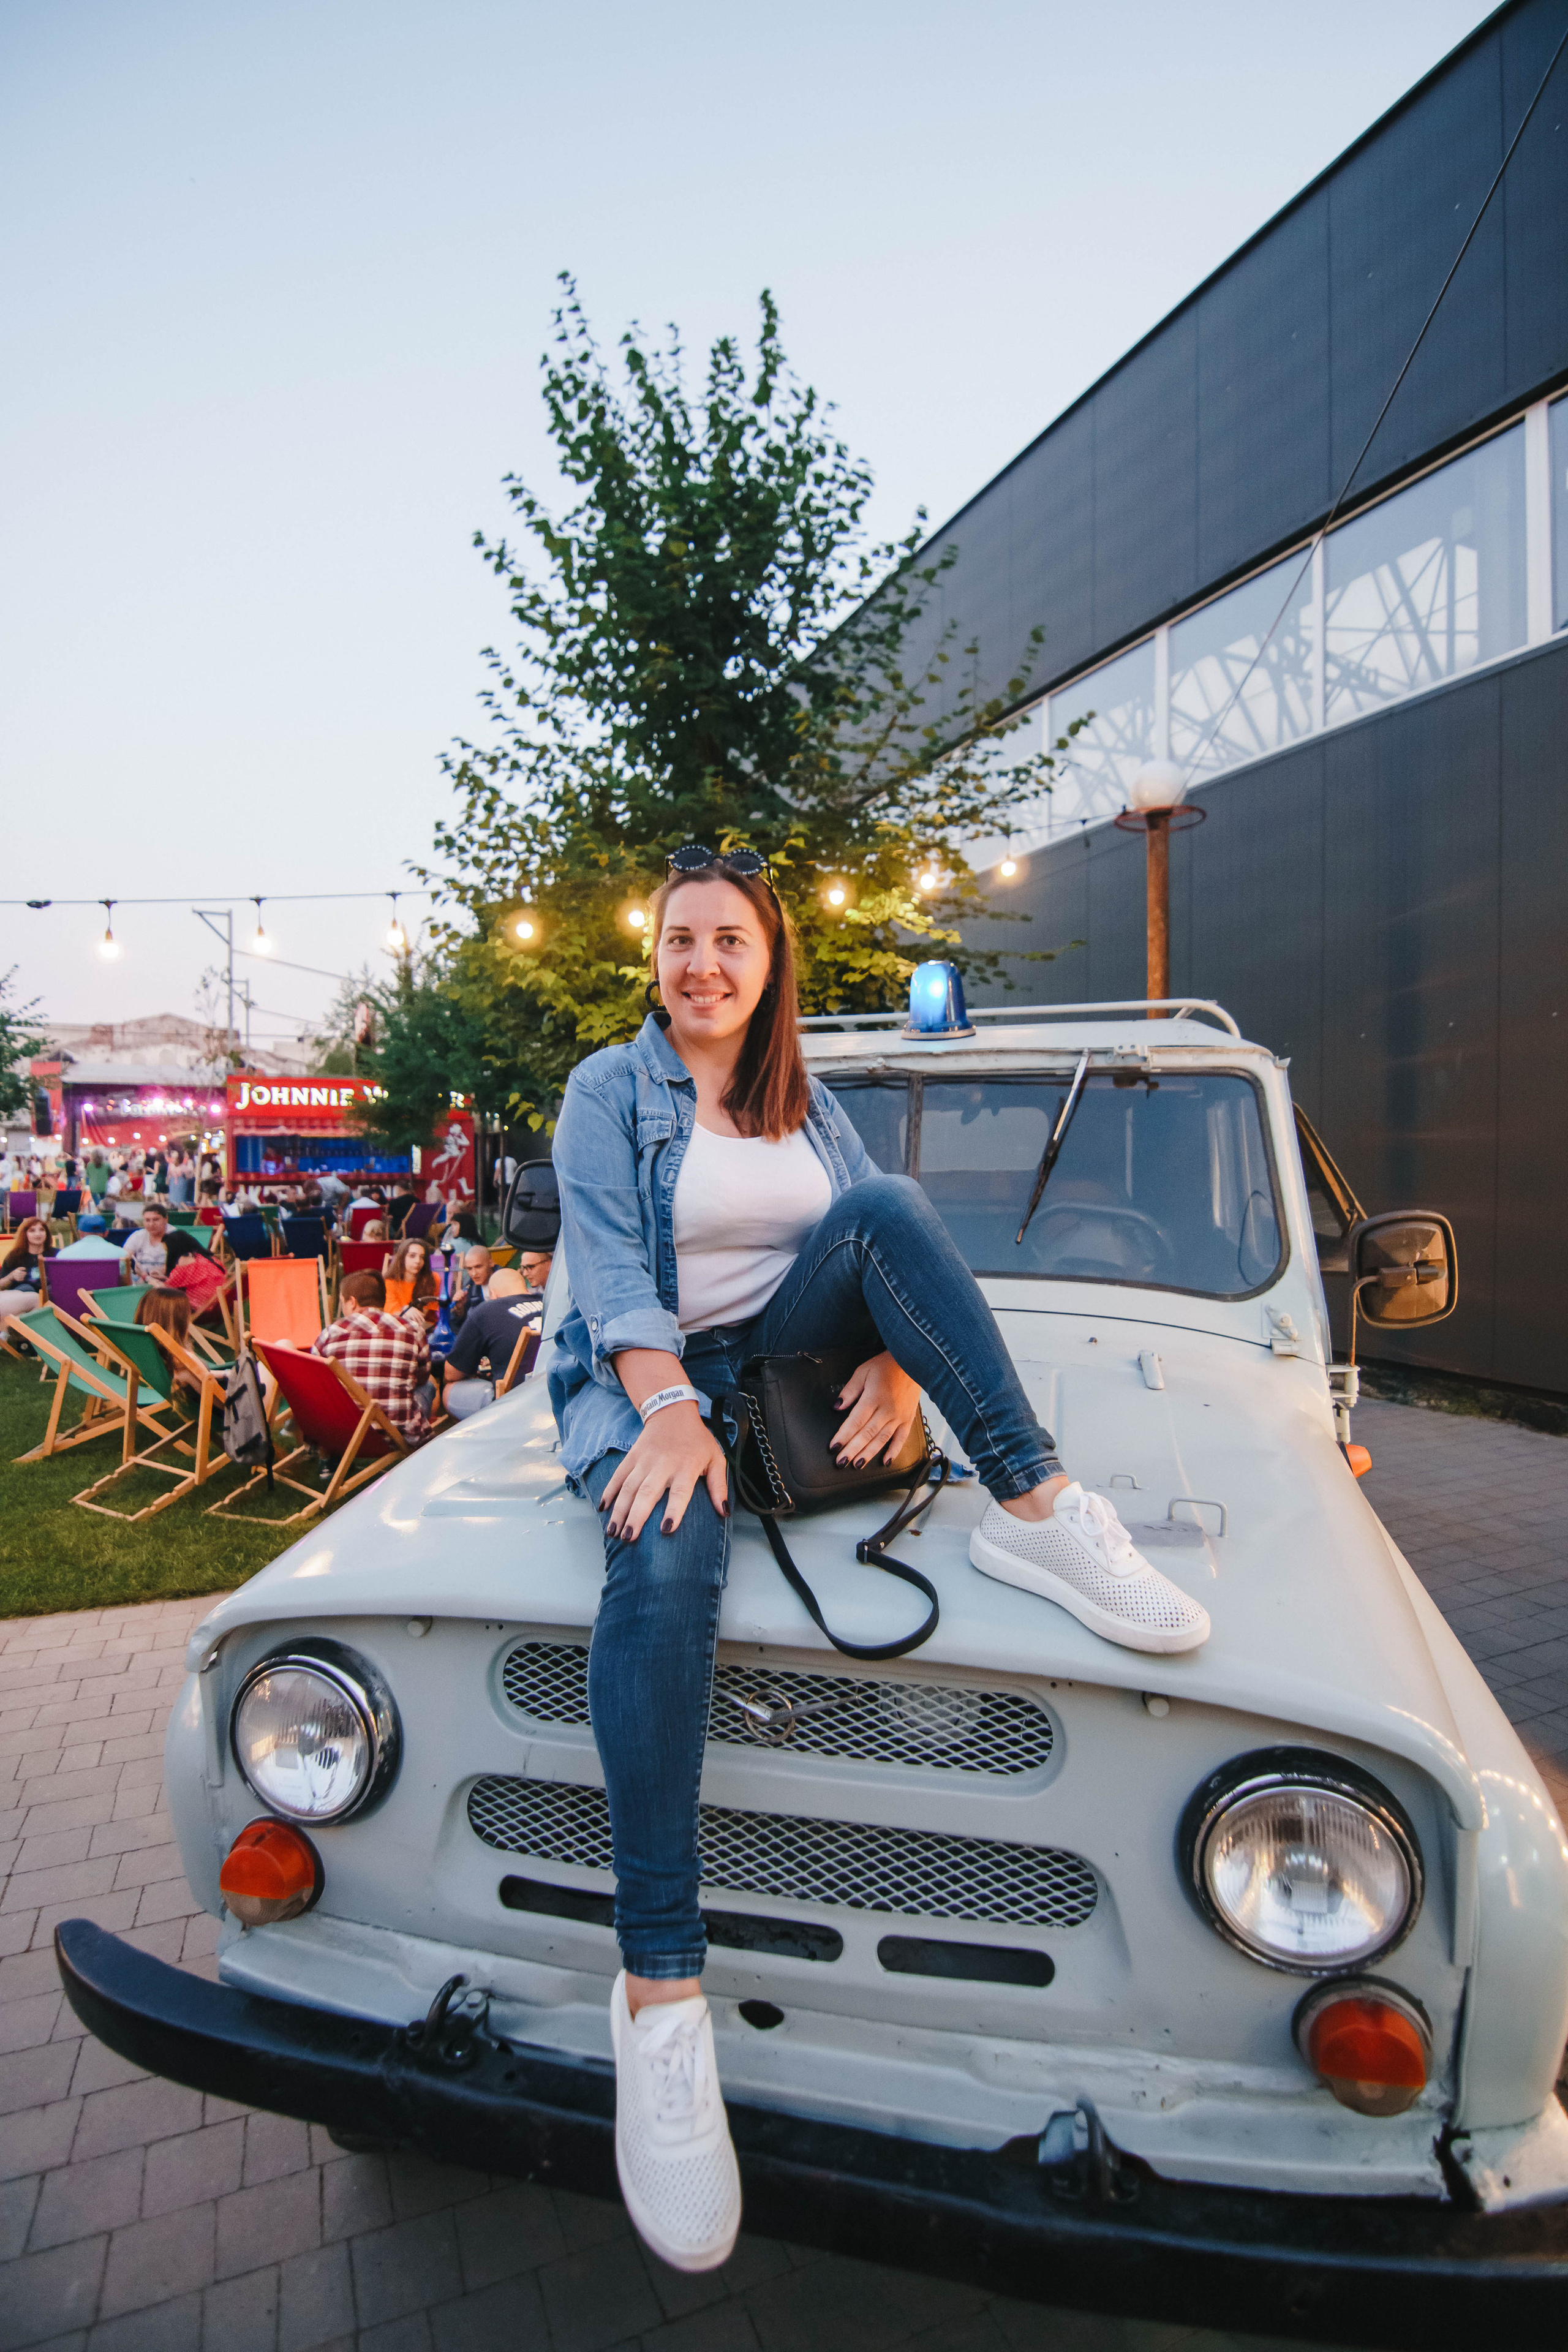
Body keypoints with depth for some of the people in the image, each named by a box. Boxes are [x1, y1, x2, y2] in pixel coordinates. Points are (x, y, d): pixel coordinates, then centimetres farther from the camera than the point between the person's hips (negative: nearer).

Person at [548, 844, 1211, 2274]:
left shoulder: (809, 1100, 16)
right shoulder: (607, 1091, 3)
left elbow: (888, 1239, 5)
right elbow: (607, 1260, -11)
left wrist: (900, 1354, -16)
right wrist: (668, 1407, -27)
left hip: (785, 1355, 4)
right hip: (646, 1373, -3)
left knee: (887, 1205, -23)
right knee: (668, 1555, -36)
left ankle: (1036, 1509, -27)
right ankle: (659, 1986, -29)